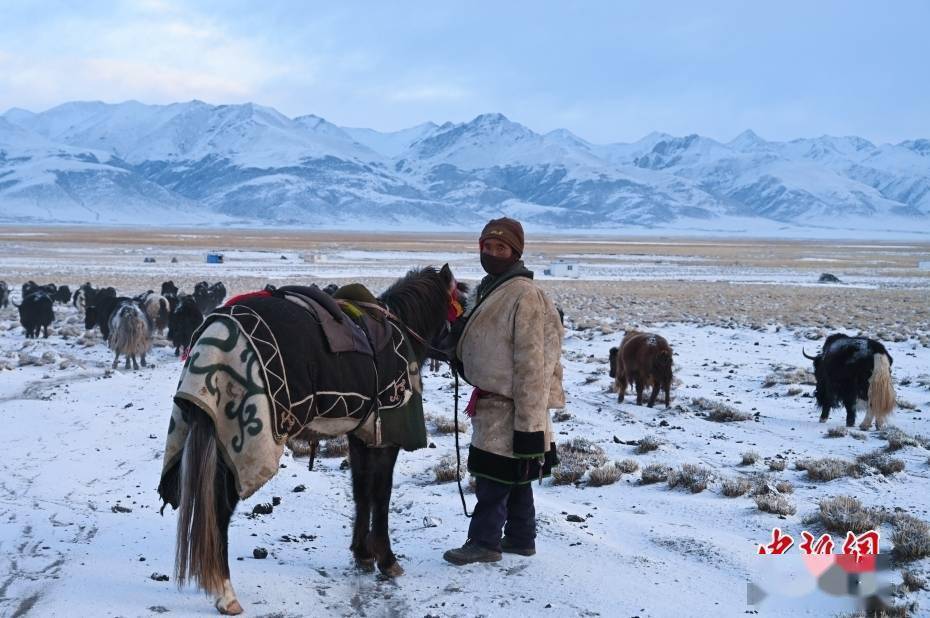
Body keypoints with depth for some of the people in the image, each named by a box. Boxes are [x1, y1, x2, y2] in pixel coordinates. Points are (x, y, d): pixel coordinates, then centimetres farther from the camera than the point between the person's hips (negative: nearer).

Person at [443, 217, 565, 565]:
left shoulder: (525, 295, -17)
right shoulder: (488, 290, 13)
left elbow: (531, 362, -20)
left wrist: (528, 420, -21)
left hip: (509, 404, -10)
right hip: (493, 400, 10)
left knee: (493, 474, -4)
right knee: (514, 477, 16)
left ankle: (484, 541, 6)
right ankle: (520, 539, 25)